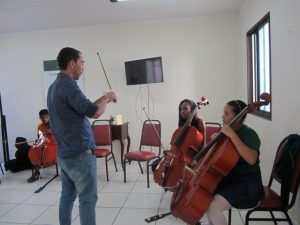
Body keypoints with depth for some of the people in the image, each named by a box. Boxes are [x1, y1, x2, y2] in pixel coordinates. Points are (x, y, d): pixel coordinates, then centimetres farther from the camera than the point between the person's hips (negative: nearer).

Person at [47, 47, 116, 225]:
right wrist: (107, 98, -5)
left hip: (64, 154, 9)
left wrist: (102, 99, 13)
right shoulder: (68, 85, -18)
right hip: (79, 154, -9)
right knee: (88, 199, 1)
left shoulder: (55, 86, 13)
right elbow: (94, 112, -23)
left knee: (67, 196, 17)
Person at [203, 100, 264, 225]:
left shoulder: (249, 134, -16)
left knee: (213, 207, -25)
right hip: (229, 179, 9)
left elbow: (251, 159, -36)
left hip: (246, 185, -9)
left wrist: (233, 135, -34)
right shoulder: (229, 131, 7)